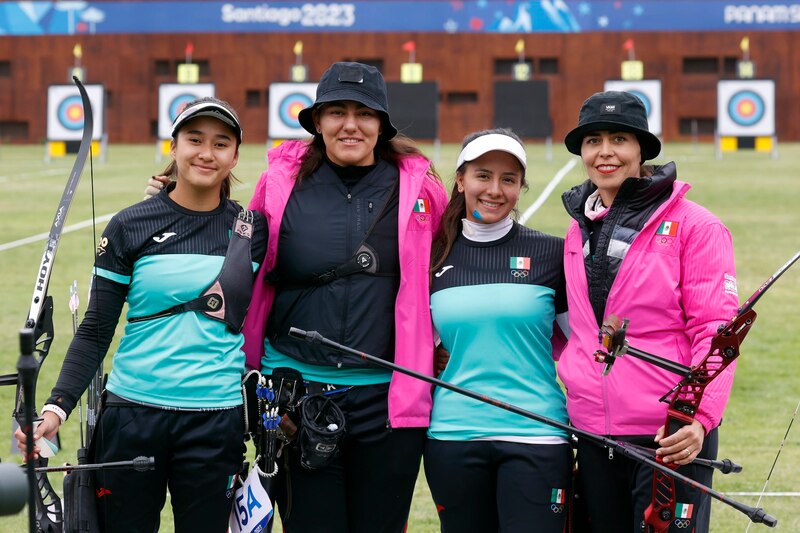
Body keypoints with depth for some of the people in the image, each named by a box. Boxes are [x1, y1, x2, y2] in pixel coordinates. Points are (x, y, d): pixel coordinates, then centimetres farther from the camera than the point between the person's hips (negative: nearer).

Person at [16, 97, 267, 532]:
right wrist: (57, 406, -11)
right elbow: (95, 331, 0)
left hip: (215, 421, 0)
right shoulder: (129, 227, 1)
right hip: (132, 415, 0)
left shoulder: (251, 228, 5)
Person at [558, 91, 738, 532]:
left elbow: (714, 330, -9)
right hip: (594, 437, 5)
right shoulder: (578, 232, 12)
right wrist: (571, 379, 5)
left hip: (670, 439, -5)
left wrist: (700, 416, -22)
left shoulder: (693, 226, -5)